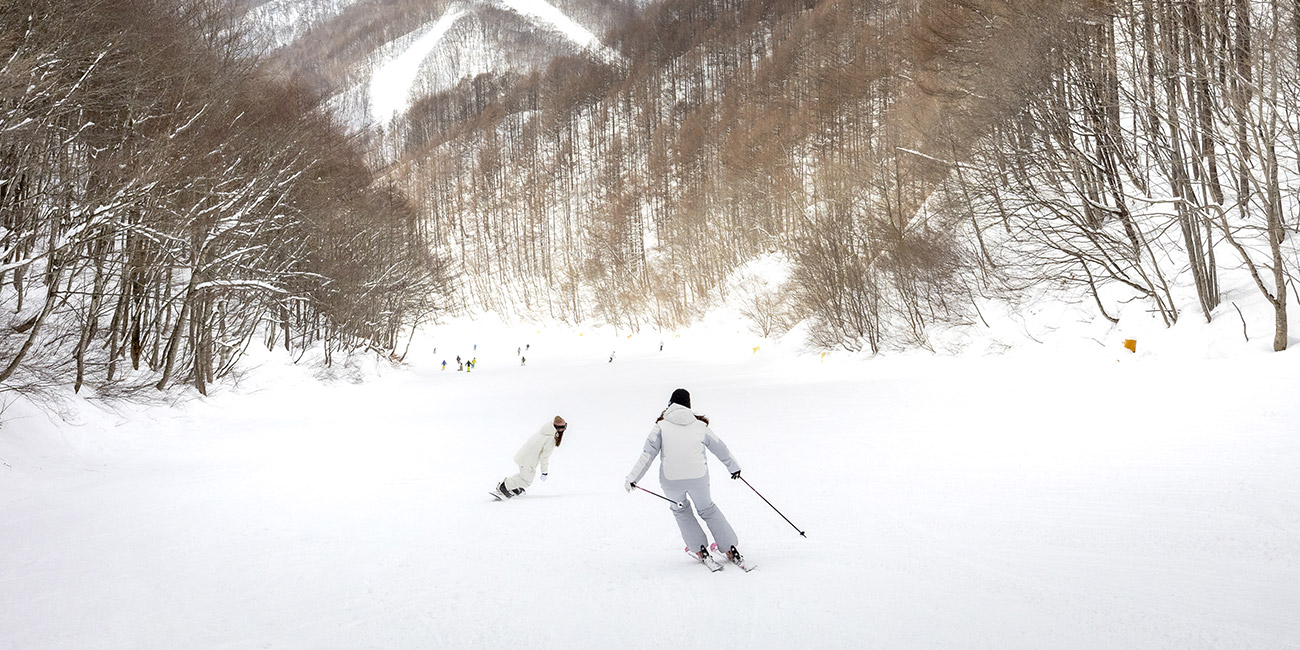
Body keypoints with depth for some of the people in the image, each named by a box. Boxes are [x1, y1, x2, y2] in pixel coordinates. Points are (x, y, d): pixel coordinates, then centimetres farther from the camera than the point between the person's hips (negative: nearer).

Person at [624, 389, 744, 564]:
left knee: (680, 509, 28)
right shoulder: (700, 425, 9)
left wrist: (632, 477, -3)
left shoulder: (661, 426, 3)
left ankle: (700, 548, 22)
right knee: (708, 509, 25)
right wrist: (734, 467, 33)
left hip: (670, 480, -1)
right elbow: (720, 448, 19)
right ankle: (730, 548, 21)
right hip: (698, 477, 1)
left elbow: (648, 454, -5)